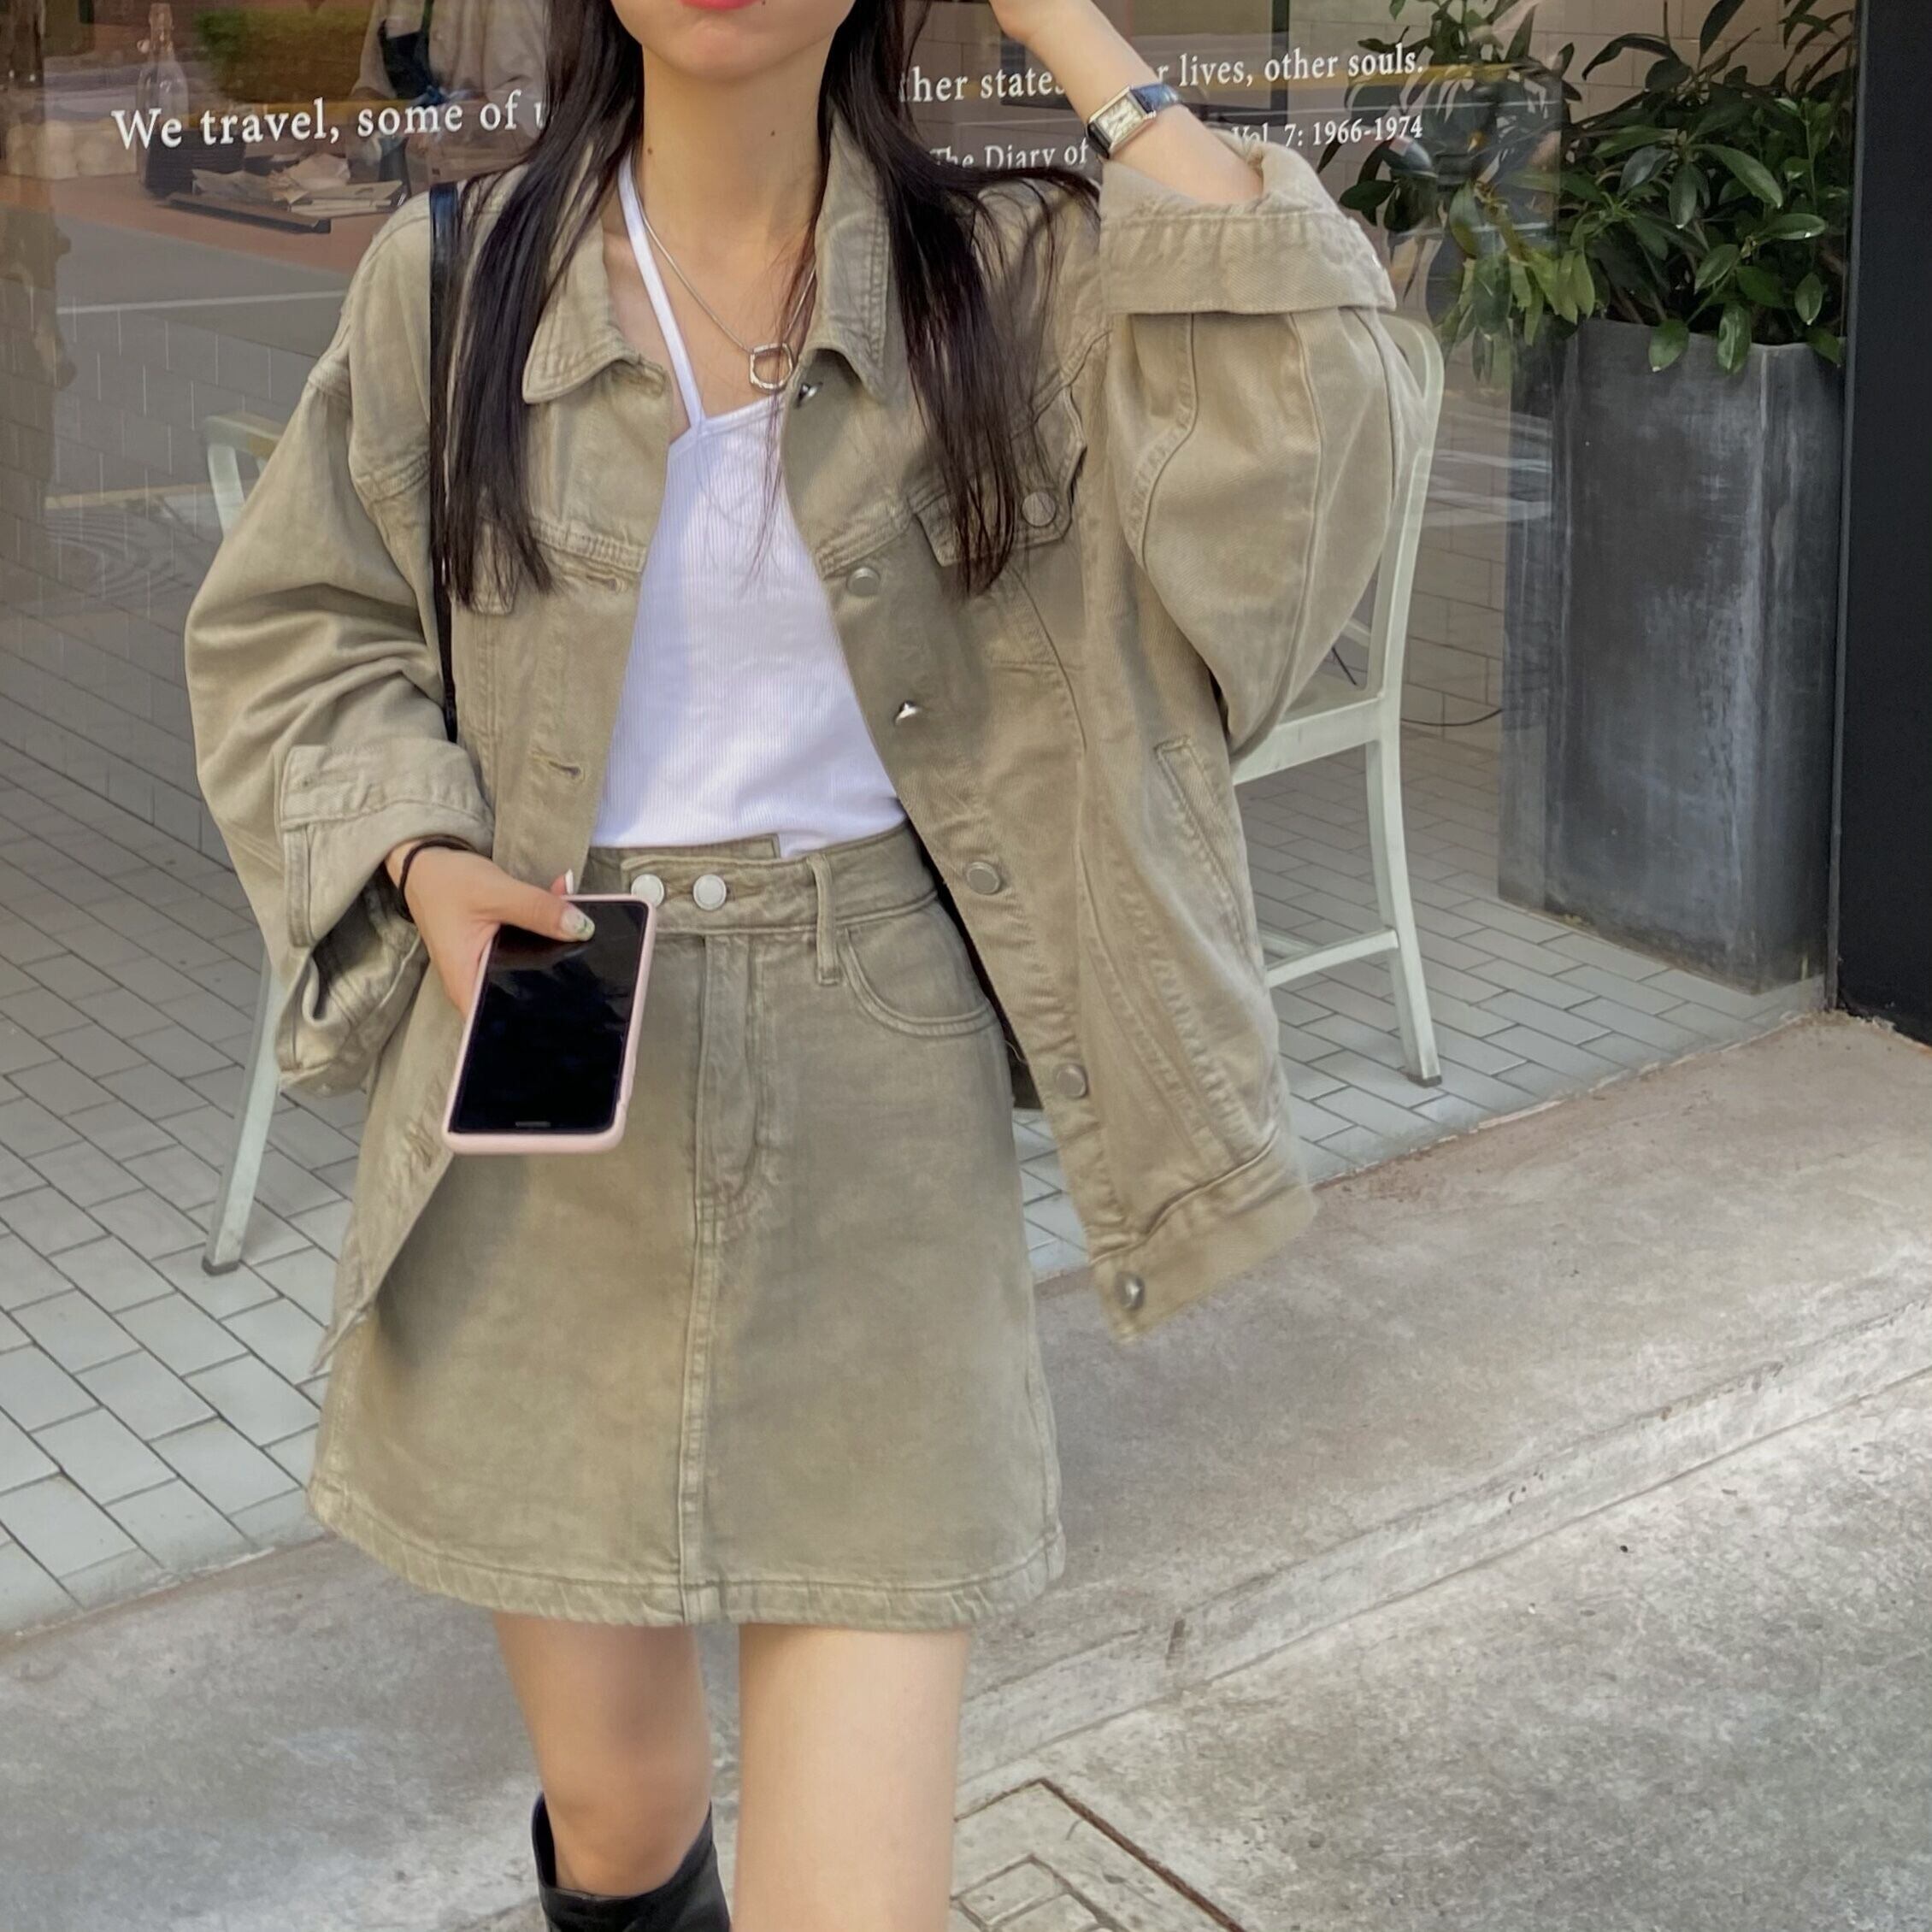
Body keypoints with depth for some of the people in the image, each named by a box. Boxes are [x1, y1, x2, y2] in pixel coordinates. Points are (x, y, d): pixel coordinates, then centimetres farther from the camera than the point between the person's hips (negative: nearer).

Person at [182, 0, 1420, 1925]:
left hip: (878, 1119, -1)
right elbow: (283, 635, 10)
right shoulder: (451, 276, 0)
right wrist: (424, 857, -9)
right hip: (555, 1131, 1)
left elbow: (1303, 427, -19)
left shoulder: (1015, 277, -2)